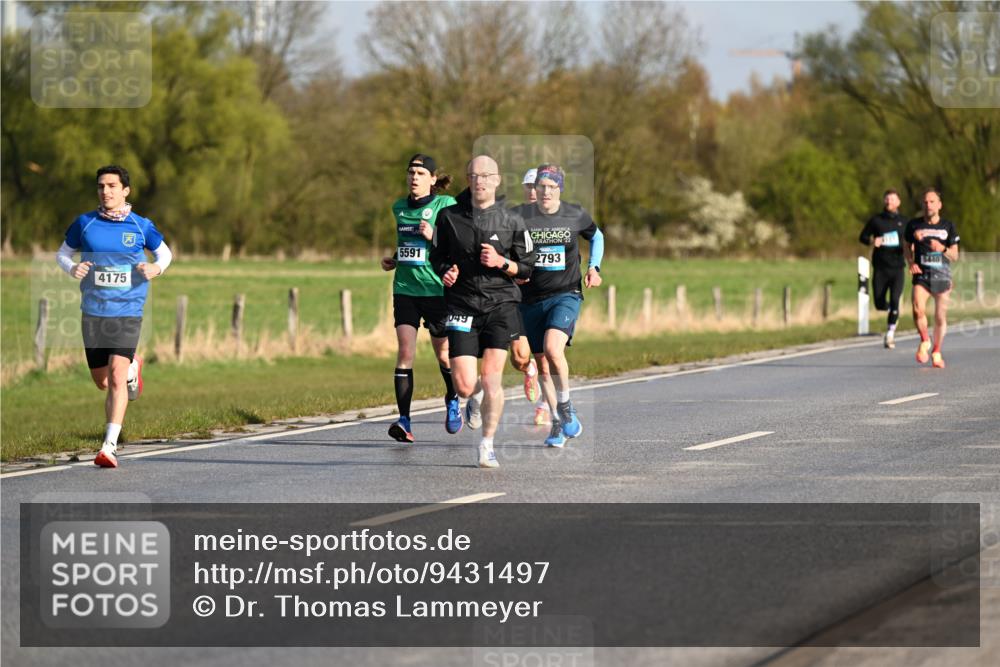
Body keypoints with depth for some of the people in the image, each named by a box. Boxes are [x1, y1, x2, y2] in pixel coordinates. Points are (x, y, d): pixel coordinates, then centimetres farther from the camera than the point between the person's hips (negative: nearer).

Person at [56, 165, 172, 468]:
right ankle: (131, 368, 48)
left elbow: (165, 252, 15)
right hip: (93, 312, 3)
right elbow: (62, 253, 14)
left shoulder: (141, 226, -1)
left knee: (116, 379, -17)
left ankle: (110, 446, -14)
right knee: (102, 381, 13)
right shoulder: (84, 224, 1)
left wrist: (157, 267, -8)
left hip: (128, 312, -3)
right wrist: (72, 269, -9)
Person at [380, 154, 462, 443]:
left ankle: (453, 401, 39)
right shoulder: (399, 208, 11)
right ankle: (404, 421, -14)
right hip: (404, 289, 3)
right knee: (405, 351, -10)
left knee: (443, 354, 9)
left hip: (437, 289, -3)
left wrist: (434, 237, -21)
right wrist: (393, 260, 10)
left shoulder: (446, 205, -6)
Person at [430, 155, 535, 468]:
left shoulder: (511, 221, 3)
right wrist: (446, 272, -6)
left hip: (500, 304, -1)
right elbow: (437, 256, 16)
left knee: (491, 378, -11)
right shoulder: (449, 217, 4)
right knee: (464, 387, -7)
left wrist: (502, 262, -12)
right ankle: (480, 392, 32)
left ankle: (487, 445, 5)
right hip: (462, 305, 1)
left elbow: (527, 268, 7)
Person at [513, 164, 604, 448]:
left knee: (552, 349, -26)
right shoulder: (520, 216, -4)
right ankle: (558, 423, 23)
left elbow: (596, 236, 20)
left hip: (566, 294, -2)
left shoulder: (576, 215, 0)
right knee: (542, 365, 8)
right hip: (530, 298, 2)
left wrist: (593, 268, 7)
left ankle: (565, 407, -5)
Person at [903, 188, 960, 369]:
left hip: (941, 275, 1)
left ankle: (936, 352, 24)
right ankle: (924, 341, 0)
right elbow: (907, 247, 18)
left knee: (941, 318, 4)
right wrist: (911, 262, -1)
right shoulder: (914, 225, 3)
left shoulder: (948, 226, 3)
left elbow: (955, 256, 7)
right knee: (918, 309, -25)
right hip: (921, 274, -1)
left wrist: (943, 249, -14)